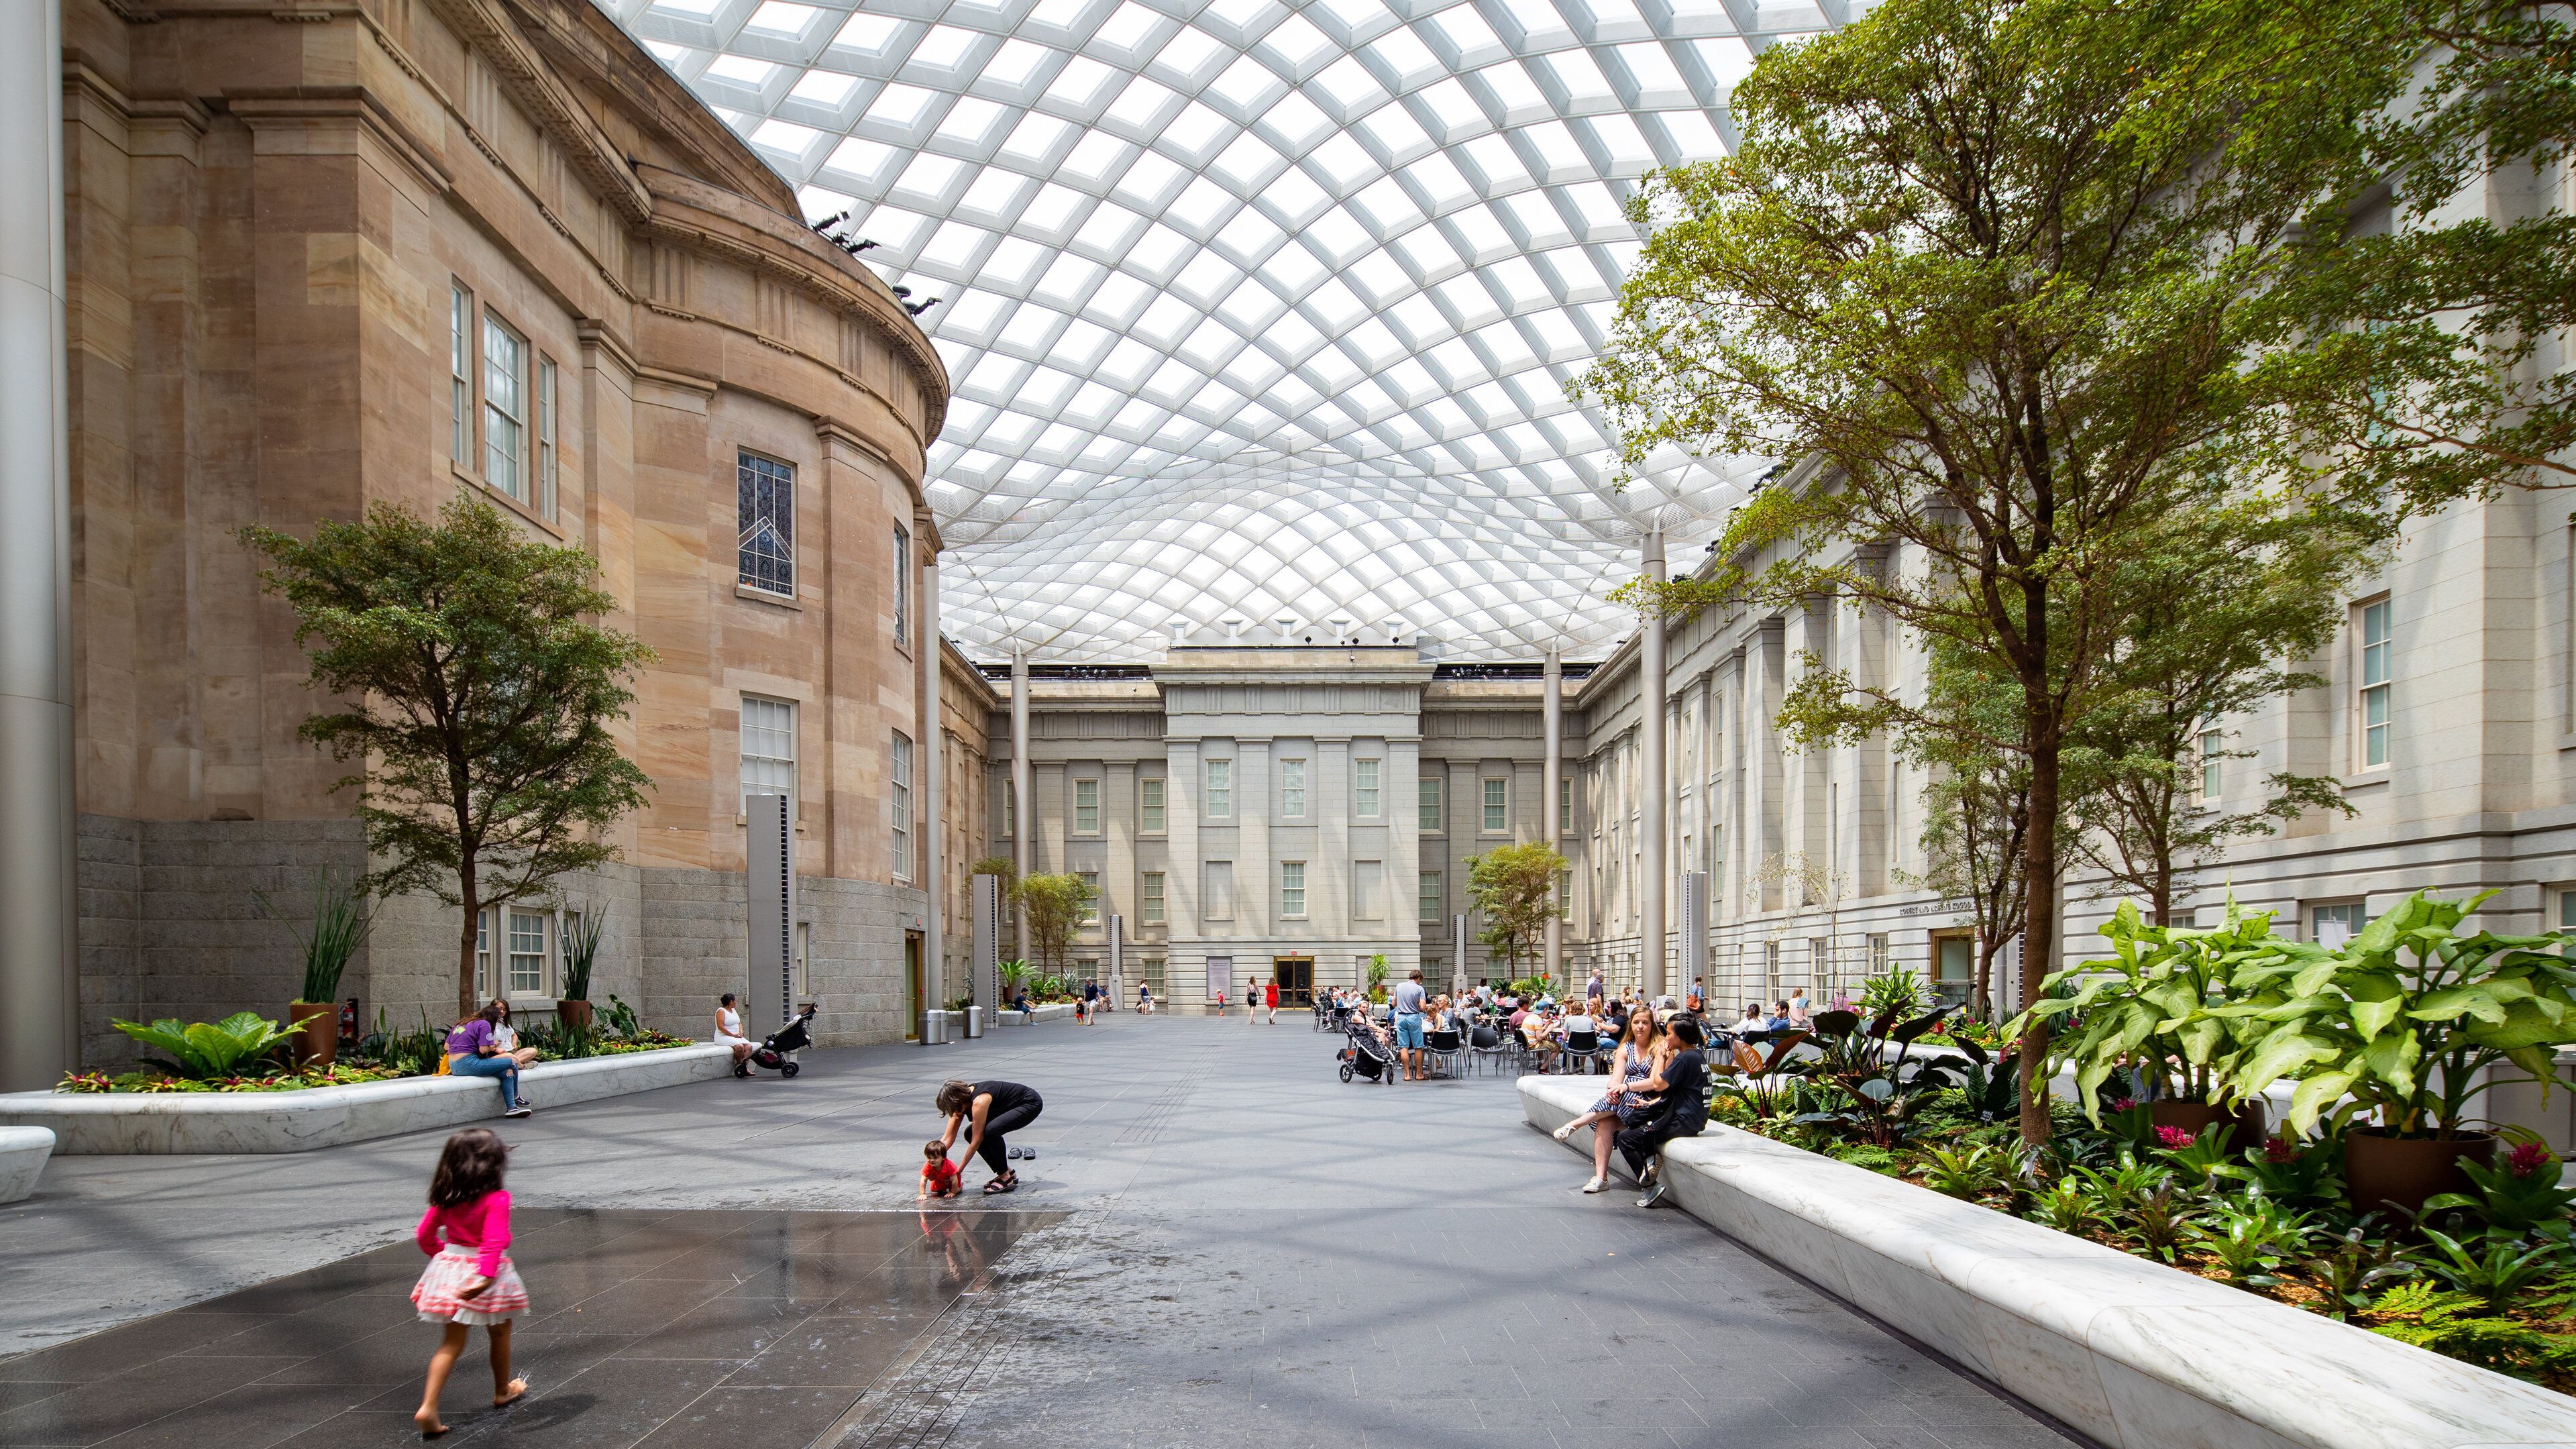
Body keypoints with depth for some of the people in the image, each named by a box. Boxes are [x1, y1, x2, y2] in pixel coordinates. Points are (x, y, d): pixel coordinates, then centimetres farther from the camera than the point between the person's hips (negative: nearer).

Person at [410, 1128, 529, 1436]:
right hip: (484, 1273, -5)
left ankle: (428, 1408, 0)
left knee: (452, 1343, 13)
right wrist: (486, 1276, -35)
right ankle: (502, 1392, 37)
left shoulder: (445, 1197, 0)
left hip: (449, 1268, 5)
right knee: (500, 1334, 19)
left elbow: (424, 1235, 9)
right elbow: (494, 1242, -30)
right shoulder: (496, 1199, -19)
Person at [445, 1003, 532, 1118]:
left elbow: (446, 1046, 19)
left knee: (507, 1073, 9)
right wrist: (494, 1047, 9)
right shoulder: (484, 1024, -5)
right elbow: (484, 1049, -14)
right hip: (469, 1064, -9)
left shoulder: (461, 1023, 19)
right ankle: (516, 1097, 17)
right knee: (512, 1062, -2)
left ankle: (511, 1108, 2)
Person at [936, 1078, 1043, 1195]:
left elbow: (977, 1140, -25)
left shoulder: (979, 1101, -32)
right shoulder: (963, 1100, -7)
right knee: (970, 1134, -2)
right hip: (1011, 1107, 10)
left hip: (1030, 1103, -9)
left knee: (991, 1131, -31)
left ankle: (1006, 1178, -13)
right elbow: (948, 1138, -3)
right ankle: (1008, 1172, 8)